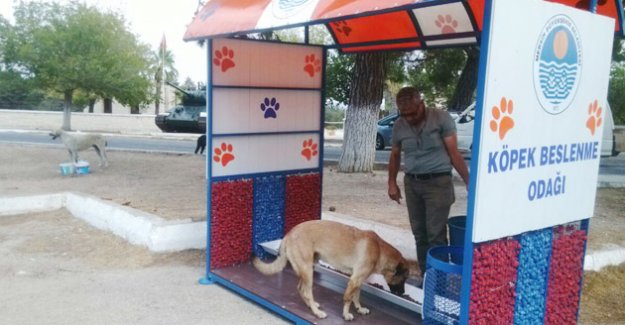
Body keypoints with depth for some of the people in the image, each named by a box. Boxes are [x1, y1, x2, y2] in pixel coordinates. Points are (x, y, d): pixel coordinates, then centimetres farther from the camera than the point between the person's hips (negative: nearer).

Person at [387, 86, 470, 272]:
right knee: (419, 234, 9)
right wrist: (392, 183, 15)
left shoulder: (441, 118, -8)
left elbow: (454, 153, -6)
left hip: (438, 182, -4)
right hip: (411, 183, 5)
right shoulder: (399, 125, 4)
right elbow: (395, 155, 18)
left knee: (436, 234, -8)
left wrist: (468, 181, -8)